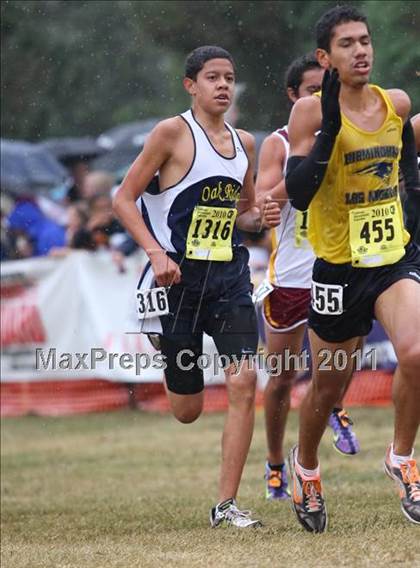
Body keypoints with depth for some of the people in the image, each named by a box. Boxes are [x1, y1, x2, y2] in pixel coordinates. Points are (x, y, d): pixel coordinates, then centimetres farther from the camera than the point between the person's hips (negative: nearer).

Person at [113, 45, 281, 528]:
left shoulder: (243, 144, 11)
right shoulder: (173, 133, -7)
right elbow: (124, 199, -8)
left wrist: (260, 218, 1)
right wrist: (156, 252, -20)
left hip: (229, 276, 4)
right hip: (179, 276, -4)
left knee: (243, 381, -14)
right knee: (187, 411, 5)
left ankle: (226, 504, -8)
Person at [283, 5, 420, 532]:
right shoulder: (311, 113, -12)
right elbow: (297, 195, -22)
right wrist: (330, 125, -28)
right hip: (339, 267, -2)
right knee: (327, 386, 12)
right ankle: (305, 466, 40)